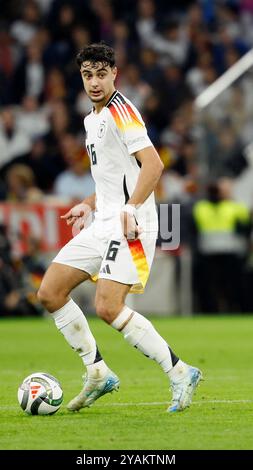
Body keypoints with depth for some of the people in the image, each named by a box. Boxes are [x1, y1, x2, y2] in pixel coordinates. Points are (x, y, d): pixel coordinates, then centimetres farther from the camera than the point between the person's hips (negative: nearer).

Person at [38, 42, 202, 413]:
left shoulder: (120, 111, -10)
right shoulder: (92, 119, 20)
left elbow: (153, 164, -20)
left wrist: (130, 208, -29)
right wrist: (89, 205, 23)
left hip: (130, 226, -10)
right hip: (102, 225, 10)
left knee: (108, 307, -20)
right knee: (50, 293, 4)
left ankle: (180, 373, -9)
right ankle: (98, 375, 11)